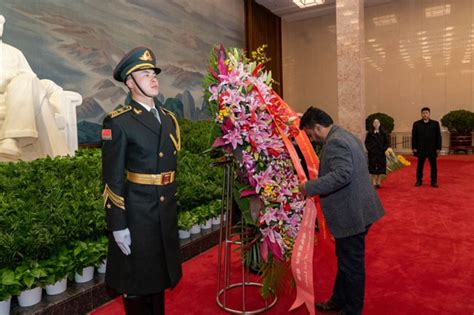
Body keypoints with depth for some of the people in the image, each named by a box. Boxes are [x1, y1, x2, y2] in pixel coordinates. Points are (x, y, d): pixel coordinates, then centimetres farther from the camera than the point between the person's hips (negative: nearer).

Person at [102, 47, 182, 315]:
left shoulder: (169, 119, 9)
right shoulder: (118, 122, -11)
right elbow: (112, 178, -13)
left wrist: (172, 208, 15)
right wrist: (117, 225, -14)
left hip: (166, 215, 6)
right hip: (135, 215, -6)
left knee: (158, 275, 22)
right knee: (137, 282, 12)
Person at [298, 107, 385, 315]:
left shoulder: (334, 143, -20)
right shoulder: (345, 136, 13)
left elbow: (342, 175, -32)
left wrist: (310, 187, -25)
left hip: (351, 214, -11)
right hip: (355, 210, 11)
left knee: (352, 265, 6)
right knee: (345, 260, 22)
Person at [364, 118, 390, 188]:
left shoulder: (383, 133, 5)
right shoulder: (369, 133, 3)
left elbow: (387, 142, 5)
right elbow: (366, 142, 5)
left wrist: (383, 149, -7)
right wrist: (369, 149, -8)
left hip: (381, 153, 1)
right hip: (372, 154, -1)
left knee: (380, 168, 4)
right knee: (373, 169, -1)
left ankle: (378, 183, 14)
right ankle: (374, 183, 5)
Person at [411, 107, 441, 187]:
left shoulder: (435, 123, 4)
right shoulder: (416, 124, 3)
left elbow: (438, 136, 3)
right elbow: (414, 137, 2)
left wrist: (438, 148, -2)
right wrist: (414, 147, -3)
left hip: (432, 149, 0)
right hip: (420, 149, 0)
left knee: (433, 166, 5)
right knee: (420, 165, 5)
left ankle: (434, 181, 14)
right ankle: (419, 181, 13)